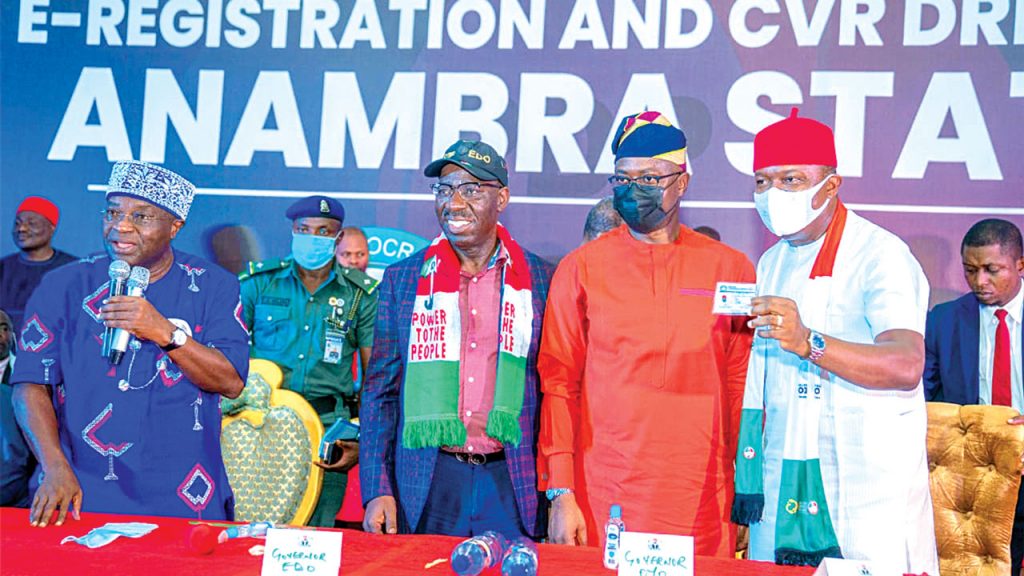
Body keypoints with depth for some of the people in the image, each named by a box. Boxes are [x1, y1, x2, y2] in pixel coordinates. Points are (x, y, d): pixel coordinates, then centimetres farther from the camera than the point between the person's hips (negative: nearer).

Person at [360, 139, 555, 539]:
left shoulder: (541, 280, 3)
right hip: (426, 483, 1)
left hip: (511, 482, -1)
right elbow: (380, 390, 7)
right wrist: (377, 490, 0)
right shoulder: (401, 278, 6)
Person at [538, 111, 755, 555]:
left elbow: (742, 386, 6)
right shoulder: (581, 268, 3)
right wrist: (560, 493, -4)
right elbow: (557, 383, 2)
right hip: (602, 502, 0)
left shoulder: (730, 268, 5)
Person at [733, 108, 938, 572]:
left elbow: (906, 366, -25)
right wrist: (749, 479, 13)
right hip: (781, 490, 6)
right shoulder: (772, 264, 13)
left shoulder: (881, 255, -10)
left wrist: (808, 342, -39)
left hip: (868, 492, -6)